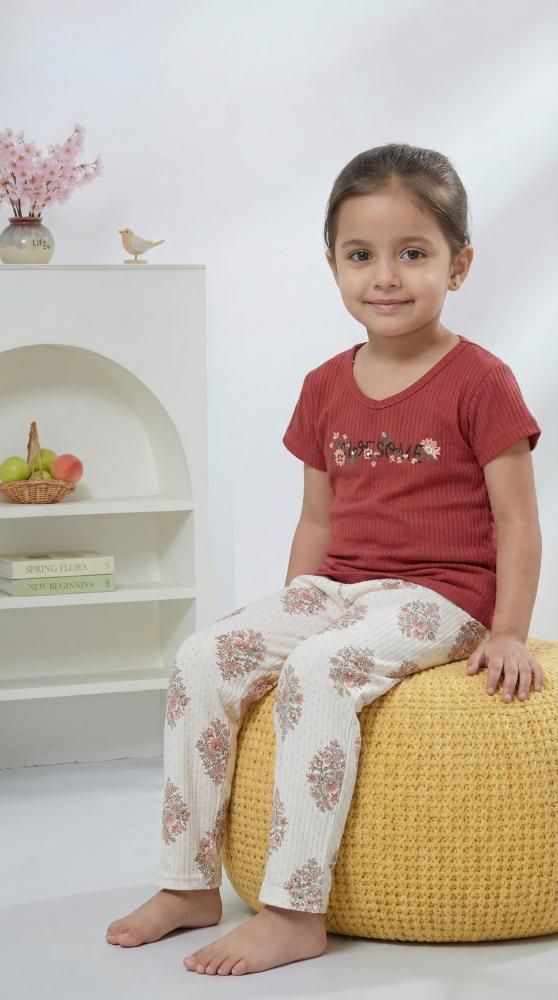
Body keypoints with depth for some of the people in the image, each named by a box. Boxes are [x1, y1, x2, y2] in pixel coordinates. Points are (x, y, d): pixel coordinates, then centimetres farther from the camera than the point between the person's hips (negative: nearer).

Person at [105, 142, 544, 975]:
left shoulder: (479, 381, -6)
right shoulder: (326, 389, 11)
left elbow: (516, 521, -6)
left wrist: (508, 634, -13)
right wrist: (289, 616, 10)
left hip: (437, 598, -6)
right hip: (336, 588, 6)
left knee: (319, 671, -33)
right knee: (205, 656, -14)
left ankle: (294, 914, -30)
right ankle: (189, 884, -6)